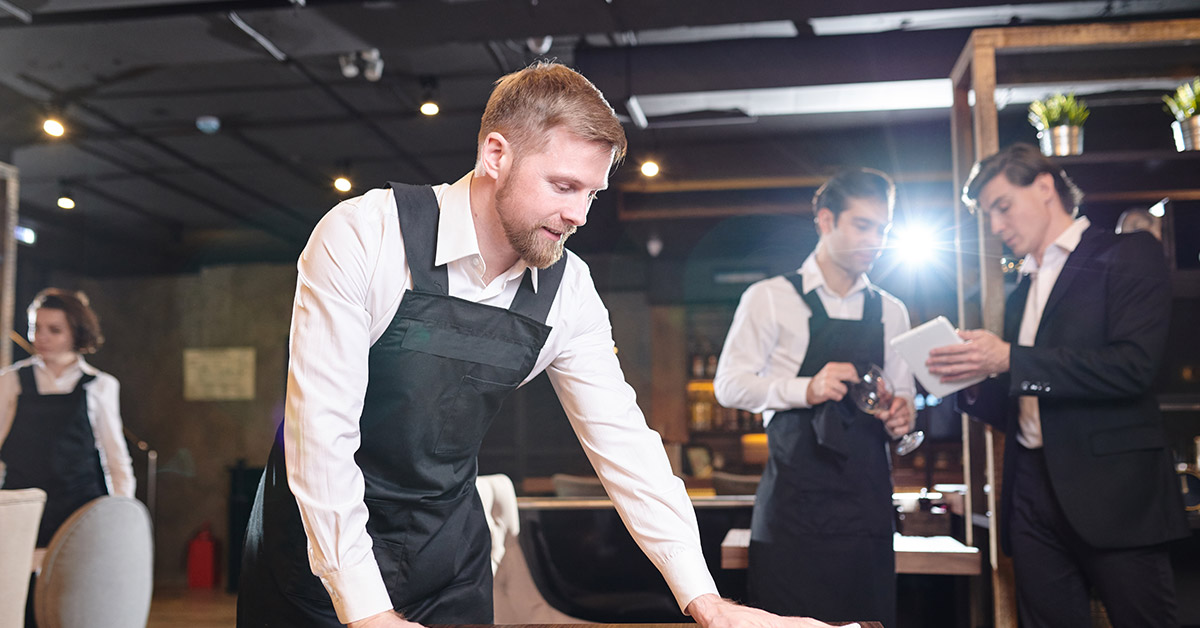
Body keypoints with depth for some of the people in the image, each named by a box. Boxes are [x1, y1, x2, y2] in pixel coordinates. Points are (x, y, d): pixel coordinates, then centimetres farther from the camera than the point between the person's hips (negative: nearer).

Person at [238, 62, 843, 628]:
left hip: (447, 549, 4)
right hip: (322, 539, -3)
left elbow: (621, 439, -5)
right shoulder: (363, 236, -23)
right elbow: (321, 428, -25)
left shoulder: (568, 290, -9)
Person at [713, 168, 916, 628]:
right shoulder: (770, 298, 1)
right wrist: (805, 389, -20)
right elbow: (729, 385, -5)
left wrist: (901, 417, -6)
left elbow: (902, 396, 18)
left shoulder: (890, 312, 15)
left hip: (867, 499, 4)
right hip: (795, 499, -4)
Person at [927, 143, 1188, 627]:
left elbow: (1133, 366, -15)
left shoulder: (1127, 255, 0)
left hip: (1113, 491, -6)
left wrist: (1011, 360, -16)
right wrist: (974, 385, 1)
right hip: (1033, 495, 6)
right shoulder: (1020, 296, 21)